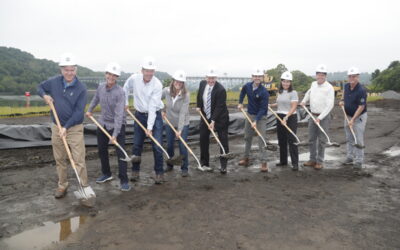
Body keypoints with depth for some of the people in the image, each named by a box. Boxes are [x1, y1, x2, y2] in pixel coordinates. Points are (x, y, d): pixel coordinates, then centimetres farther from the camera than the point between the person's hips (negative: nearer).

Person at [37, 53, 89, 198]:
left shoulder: (81, 88, -13)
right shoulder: (54, 82, -1)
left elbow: (79, 111, -16)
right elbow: (40, 87, 19)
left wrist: (66, 127, -23)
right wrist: (44, 95, -4)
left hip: (75, 128, -4)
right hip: (56, 127, 4)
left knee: (79, 160, -5)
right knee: (59, 159, 14)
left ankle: (84, 188, 3)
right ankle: (62, 186, 28)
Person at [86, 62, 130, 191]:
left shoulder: (120, 92, -23)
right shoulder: (101, 87, -5)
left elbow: (119, 114, -28)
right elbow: (96, 98, 19)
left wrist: (115, 134, -31)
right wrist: (90, 110, 30)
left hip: (117, 125, -6)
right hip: (103, 123, 6)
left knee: (121, 153, -6)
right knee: (102, 150, 16)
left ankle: (124, 181, 5)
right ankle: (106, 174, 36)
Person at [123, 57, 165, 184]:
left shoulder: (157, 85, -21)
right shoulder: (134, 78, -11)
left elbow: (153, 107, -25)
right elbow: (126, 89, 13)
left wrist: (150, 127, -27)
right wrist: (125, 103, 10)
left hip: (155, 116, -3)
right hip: (139, 115, 3)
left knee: (157, 146, -4)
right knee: (136, 145, 8)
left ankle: (159, 172, 11)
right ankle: (135, 171, 24)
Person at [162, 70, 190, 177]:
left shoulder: (186, 95, -21)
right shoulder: (166, 91, -12)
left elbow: (183, 113, -24)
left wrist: (180, 129, -26)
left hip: (183, 124, -3)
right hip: (169, 123, 3)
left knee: (182, 146, -5)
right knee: (169, 145, 11)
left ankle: (185, 168, 12)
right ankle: (170, 164, 34)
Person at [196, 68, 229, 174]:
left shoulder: (221, 89, -24)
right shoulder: (202, 83, -5)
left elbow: (219, 107, -25)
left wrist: (213, 121, -29)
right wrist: (199, 106, 9)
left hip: (219, 117, -5)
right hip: (205, 116, 5)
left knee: (223, 141, -3)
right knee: (203, 139, 7)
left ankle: (223, 166, 5)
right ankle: (204, 163, 21)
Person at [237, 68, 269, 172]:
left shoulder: (264, 92, -21)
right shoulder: (247, 86, -4)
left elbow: (263, 108, -22)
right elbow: (243, 92, 21)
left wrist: (256, 121, -29)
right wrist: (240, 103, 13)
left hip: (261, 117, -6)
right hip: (250, 114, 6)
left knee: (261, 139, -9)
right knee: (247, 137, 15)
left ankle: (263, 162, -4)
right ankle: (246, 158, 31)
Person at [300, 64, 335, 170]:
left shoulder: (329, 88, -13)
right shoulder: (313, 84, 6)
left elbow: (330, 105, -17)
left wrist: (320, 118, -20)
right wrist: (304, 101, 16)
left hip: (324, 117, -6)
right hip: (313, 115, 6)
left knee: (321, 140, 1)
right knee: (311, 139, 10)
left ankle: (320, 162, 11)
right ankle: (312, 159, 21)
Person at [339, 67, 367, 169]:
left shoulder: (361, 90, -22)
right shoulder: (346, 86, -2)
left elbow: (361, 107, -22)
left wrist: (353, 119, -25)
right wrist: (342, 101, 8)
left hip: (359, 117, -7)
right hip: (348, 115, 7)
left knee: (358, 140, -3)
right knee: (349, 139, 13)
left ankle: (358, 161, 4)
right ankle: (350, 157, 25)